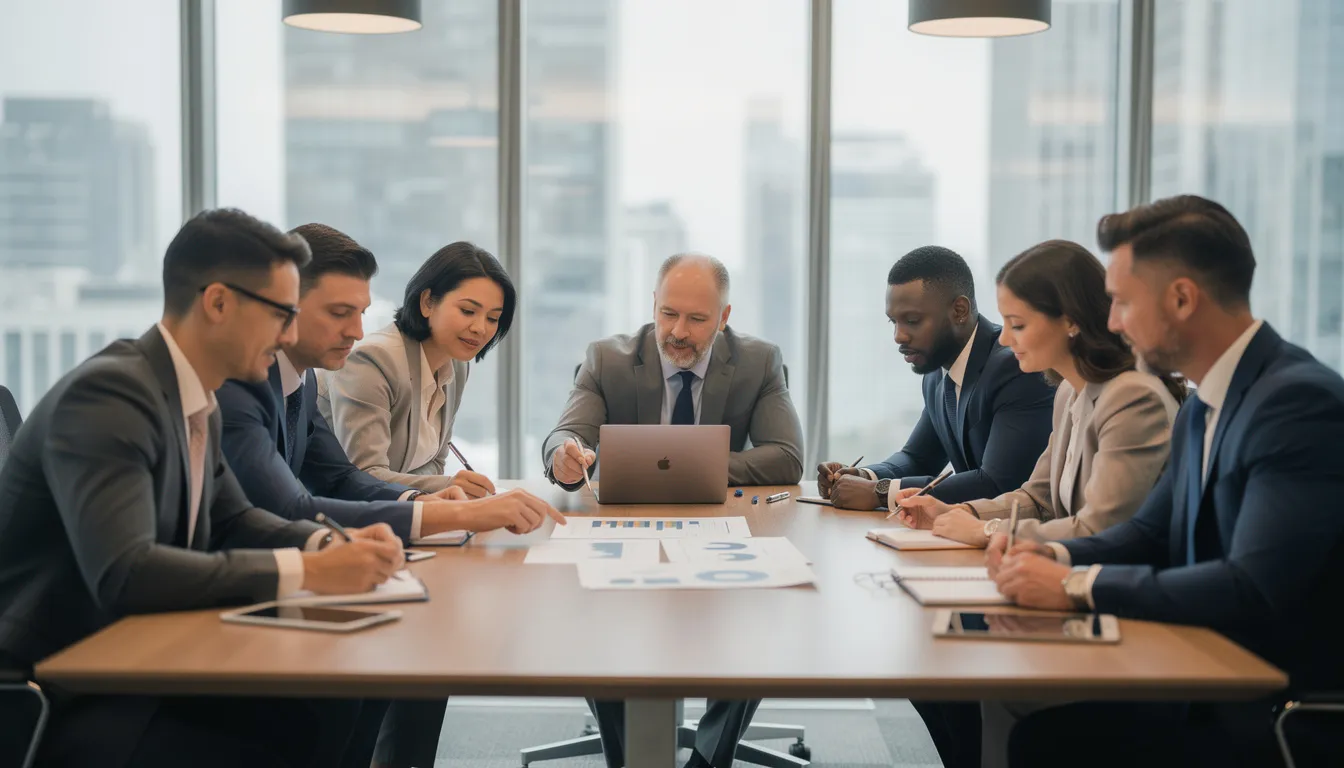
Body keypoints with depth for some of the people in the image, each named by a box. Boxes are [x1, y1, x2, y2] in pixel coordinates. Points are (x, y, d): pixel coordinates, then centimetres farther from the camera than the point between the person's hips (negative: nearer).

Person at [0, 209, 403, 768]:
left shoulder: (197, 400, 6)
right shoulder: (108, 394, -22)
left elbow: (232, 520, 18)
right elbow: (123, 572, -32)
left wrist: (328, 544, -2)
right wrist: (303, 572, -28)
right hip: (63, 697, -9)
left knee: (348, 706, -7)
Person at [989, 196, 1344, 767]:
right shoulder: (1202, 408, 9)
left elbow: (1254, 587, -28)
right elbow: (1150, 532, 18)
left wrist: (1078, 586, -22)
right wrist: (1055, 556, -2)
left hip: (1291, 719, -8)